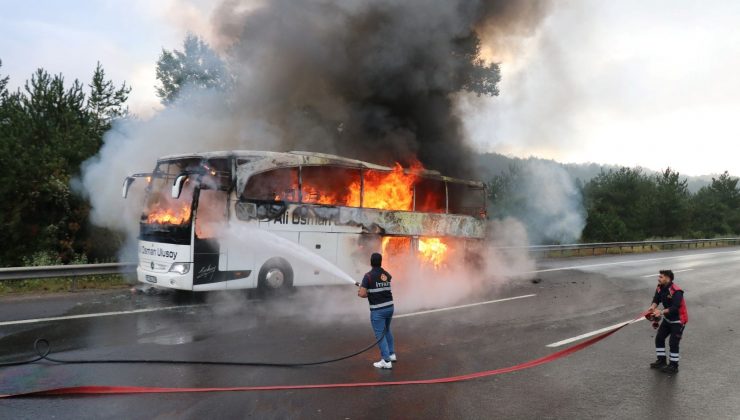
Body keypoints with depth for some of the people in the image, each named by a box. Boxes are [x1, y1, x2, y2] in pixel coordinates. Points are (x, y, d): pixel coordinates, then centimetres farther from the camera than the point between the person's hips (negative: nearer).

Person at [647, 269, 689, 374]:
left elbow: (675, 308, -35)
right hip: (667, 318, 8)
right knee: (659, 338, 9)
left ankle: (673, 366, 8)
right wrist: (653, 307, -26)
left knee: (673, 342, -6)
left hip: (678, 320, -8)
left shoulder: (676, 291, -28)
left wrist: (662, 312, -42)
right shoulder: (660, 288, -4)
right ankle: (661, 361, 23)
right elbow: (656, 299, -6)